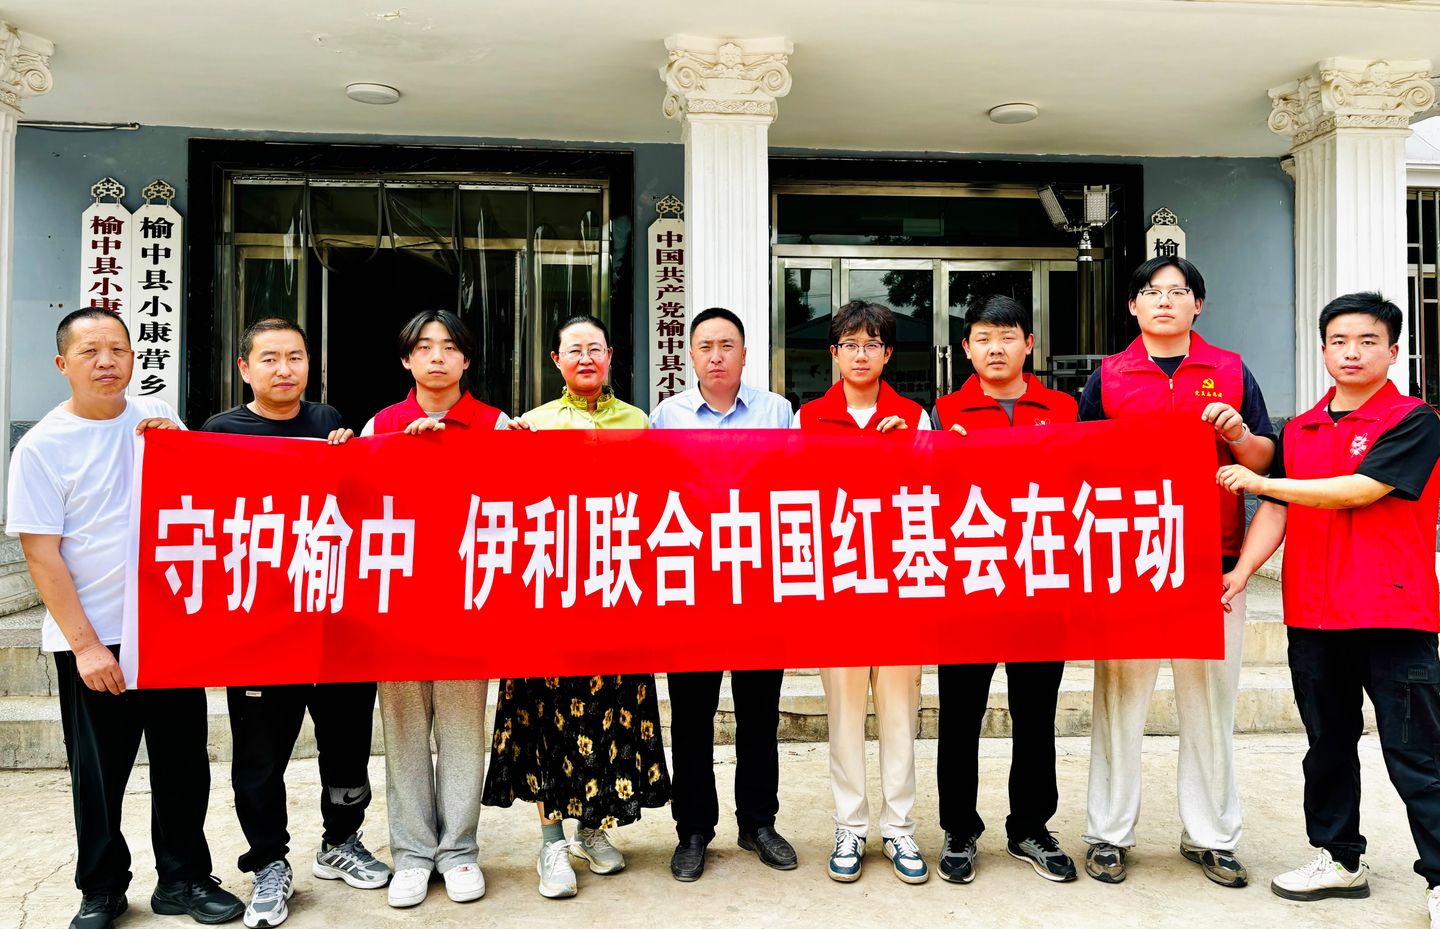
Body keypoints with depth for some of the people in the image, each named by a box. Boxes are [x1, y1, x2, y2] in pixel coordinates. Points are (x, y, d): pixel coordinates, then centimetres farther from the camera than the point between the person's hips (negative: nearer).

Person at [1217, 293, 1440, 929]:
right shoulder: (1299, 431, 12)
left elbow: (1360, 489, -16)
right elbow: (1274, 512, 9)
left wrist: (1262, 481, -15)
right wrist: (1241, 572, -5)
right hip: (1313, 614, 6)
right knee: (1328, 744, 16)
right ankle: (1340, 859, 30)